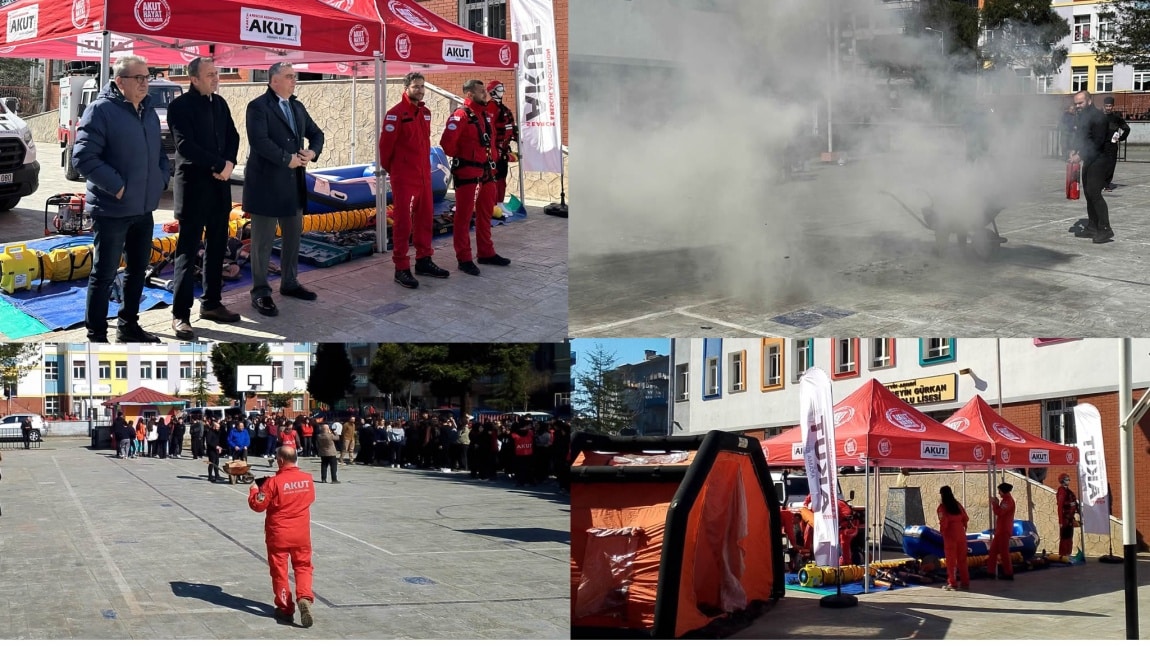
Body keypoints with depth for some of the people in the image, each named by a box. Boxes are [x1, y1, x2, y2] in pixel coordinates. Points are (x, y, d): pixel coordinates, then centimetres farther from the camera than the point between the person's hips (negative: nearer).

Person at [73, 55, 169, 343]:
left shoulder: (148, 111, 11)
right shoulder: (101, 110, -13)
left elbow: (159, 151, 24)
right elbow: (83, 156, -19)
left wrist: (162, 178, 6)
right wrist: (117, 187, -21)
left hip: (143, 208, 8)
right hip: (112, 209, -8)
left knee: (137, 269, 17)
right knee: (104, 274, -2)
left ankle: (128, 325, 31)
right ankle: (96, 336, 5)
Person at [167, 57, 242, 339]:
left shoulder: (220, 103, 10)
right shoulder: (180, 105, -10)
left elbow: (232, 136, 12)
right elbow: (186, 146, -18)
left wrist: (229, 164, -7)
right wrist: (220, 165, -16)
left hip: (219, 186, 7)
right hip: (193, 186, -7)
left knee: (217, 247, 12)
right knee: (188, 250, -6)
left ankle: (211, 303, 23)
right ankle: (180, 315, -4)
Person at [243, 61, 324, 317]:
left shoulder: (297, 106, 13)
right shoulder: (258, 106, -11)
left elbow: (316, 133, 16)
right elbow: (259, 140, -23)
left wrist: (312, 152, -4)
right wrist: (287, 159, -20)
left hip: (293, 183, 8)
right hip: (266, 183, -7)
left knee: (293, 236, 15)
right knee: (263, 240, -1)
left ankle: (289, 283, 28)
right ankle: (260, 292, 6)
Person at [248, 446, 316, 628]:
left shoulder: (274, 482, -17)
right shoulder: (308, 479, -3)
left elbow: (258, 505, -11)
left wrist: (254, 490, 6)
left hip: (278, 534, -3)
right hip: (301, 534, 3)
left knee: (279, 570, 9)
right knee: (303, 566, 14)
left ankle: (285, 608, 14)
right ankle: (304, 597, -10)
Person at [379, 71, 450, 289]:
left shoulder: (425, 112, 10)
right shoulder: (396, 113, -13)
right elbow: (385, 144, -12)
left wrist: (425, 165, 15)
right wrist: (388, 168, -1)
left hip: (424, 175, 7)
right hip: (403, 177, -7)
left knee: (424, 218, 12)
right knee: (403, 221, -4)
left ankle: (423, 261, 23)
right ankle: (401, 268, -1)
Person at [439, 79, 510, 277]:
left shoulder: (485, 115, 11)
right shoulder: (461, 116, -16)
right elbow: (446, 142, -25)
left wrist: (490, 160, 13)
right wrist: (459, 156, -9)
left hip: (486, 171, 9)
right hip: (467, 172, -9)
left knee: (486, 214, 16)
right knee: (464, 216, -2)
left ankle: (486, 253, 26)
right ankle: (464, 259, 2)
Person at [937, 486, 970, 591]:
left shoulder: (942, 507, -10)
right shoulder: (958, 504, 5)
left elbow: (943, 523, -16)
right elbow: (966, 519, 4)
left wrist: (942, 531, 2)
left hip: (950, 536, -5)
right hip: (961, 535, 5)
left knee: (951, 560, 2)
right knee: (962, 560, 12)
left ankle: (952, 583, 2)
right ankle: (965, 582, 15)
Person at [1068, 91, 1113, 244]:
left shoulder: (1098, 116, -14)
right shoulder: (1082, 116, 15)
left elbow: (1097, 141, -19)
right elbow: (1079, 137, 20)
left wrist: (1080, 155, -21)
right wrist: (1073, 150, 1)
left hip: (1098, 160, -9)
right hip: (1088, 161, 9)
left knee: (1094, 193, -15)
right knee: (1089, 193, 11)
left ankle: (1105, 229, -14)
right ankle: (1093, 227, 18)